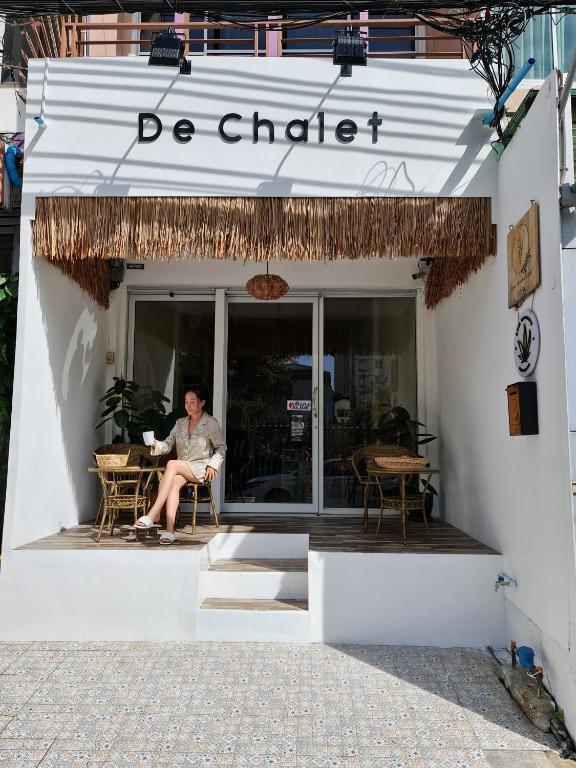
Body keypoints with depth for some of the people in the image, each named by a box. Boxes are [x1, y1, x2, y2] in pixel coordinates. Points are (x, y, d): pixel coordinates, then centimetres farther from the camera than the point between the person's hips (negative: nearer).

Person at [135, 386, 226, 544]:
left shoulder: (211, 423, 2)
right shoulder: (180, 423, 15)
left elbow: (221, 448, 4)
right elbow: (167, 445, 8)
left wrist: (213, 465, -10)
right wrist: (156, 444, -13)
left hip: (201, 469, -4)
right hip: (181, 469, 4)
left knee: (172, 465, -33)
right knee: (174, 482, -33)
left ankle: (153, 515, -38)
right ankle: (169, 530, -43)